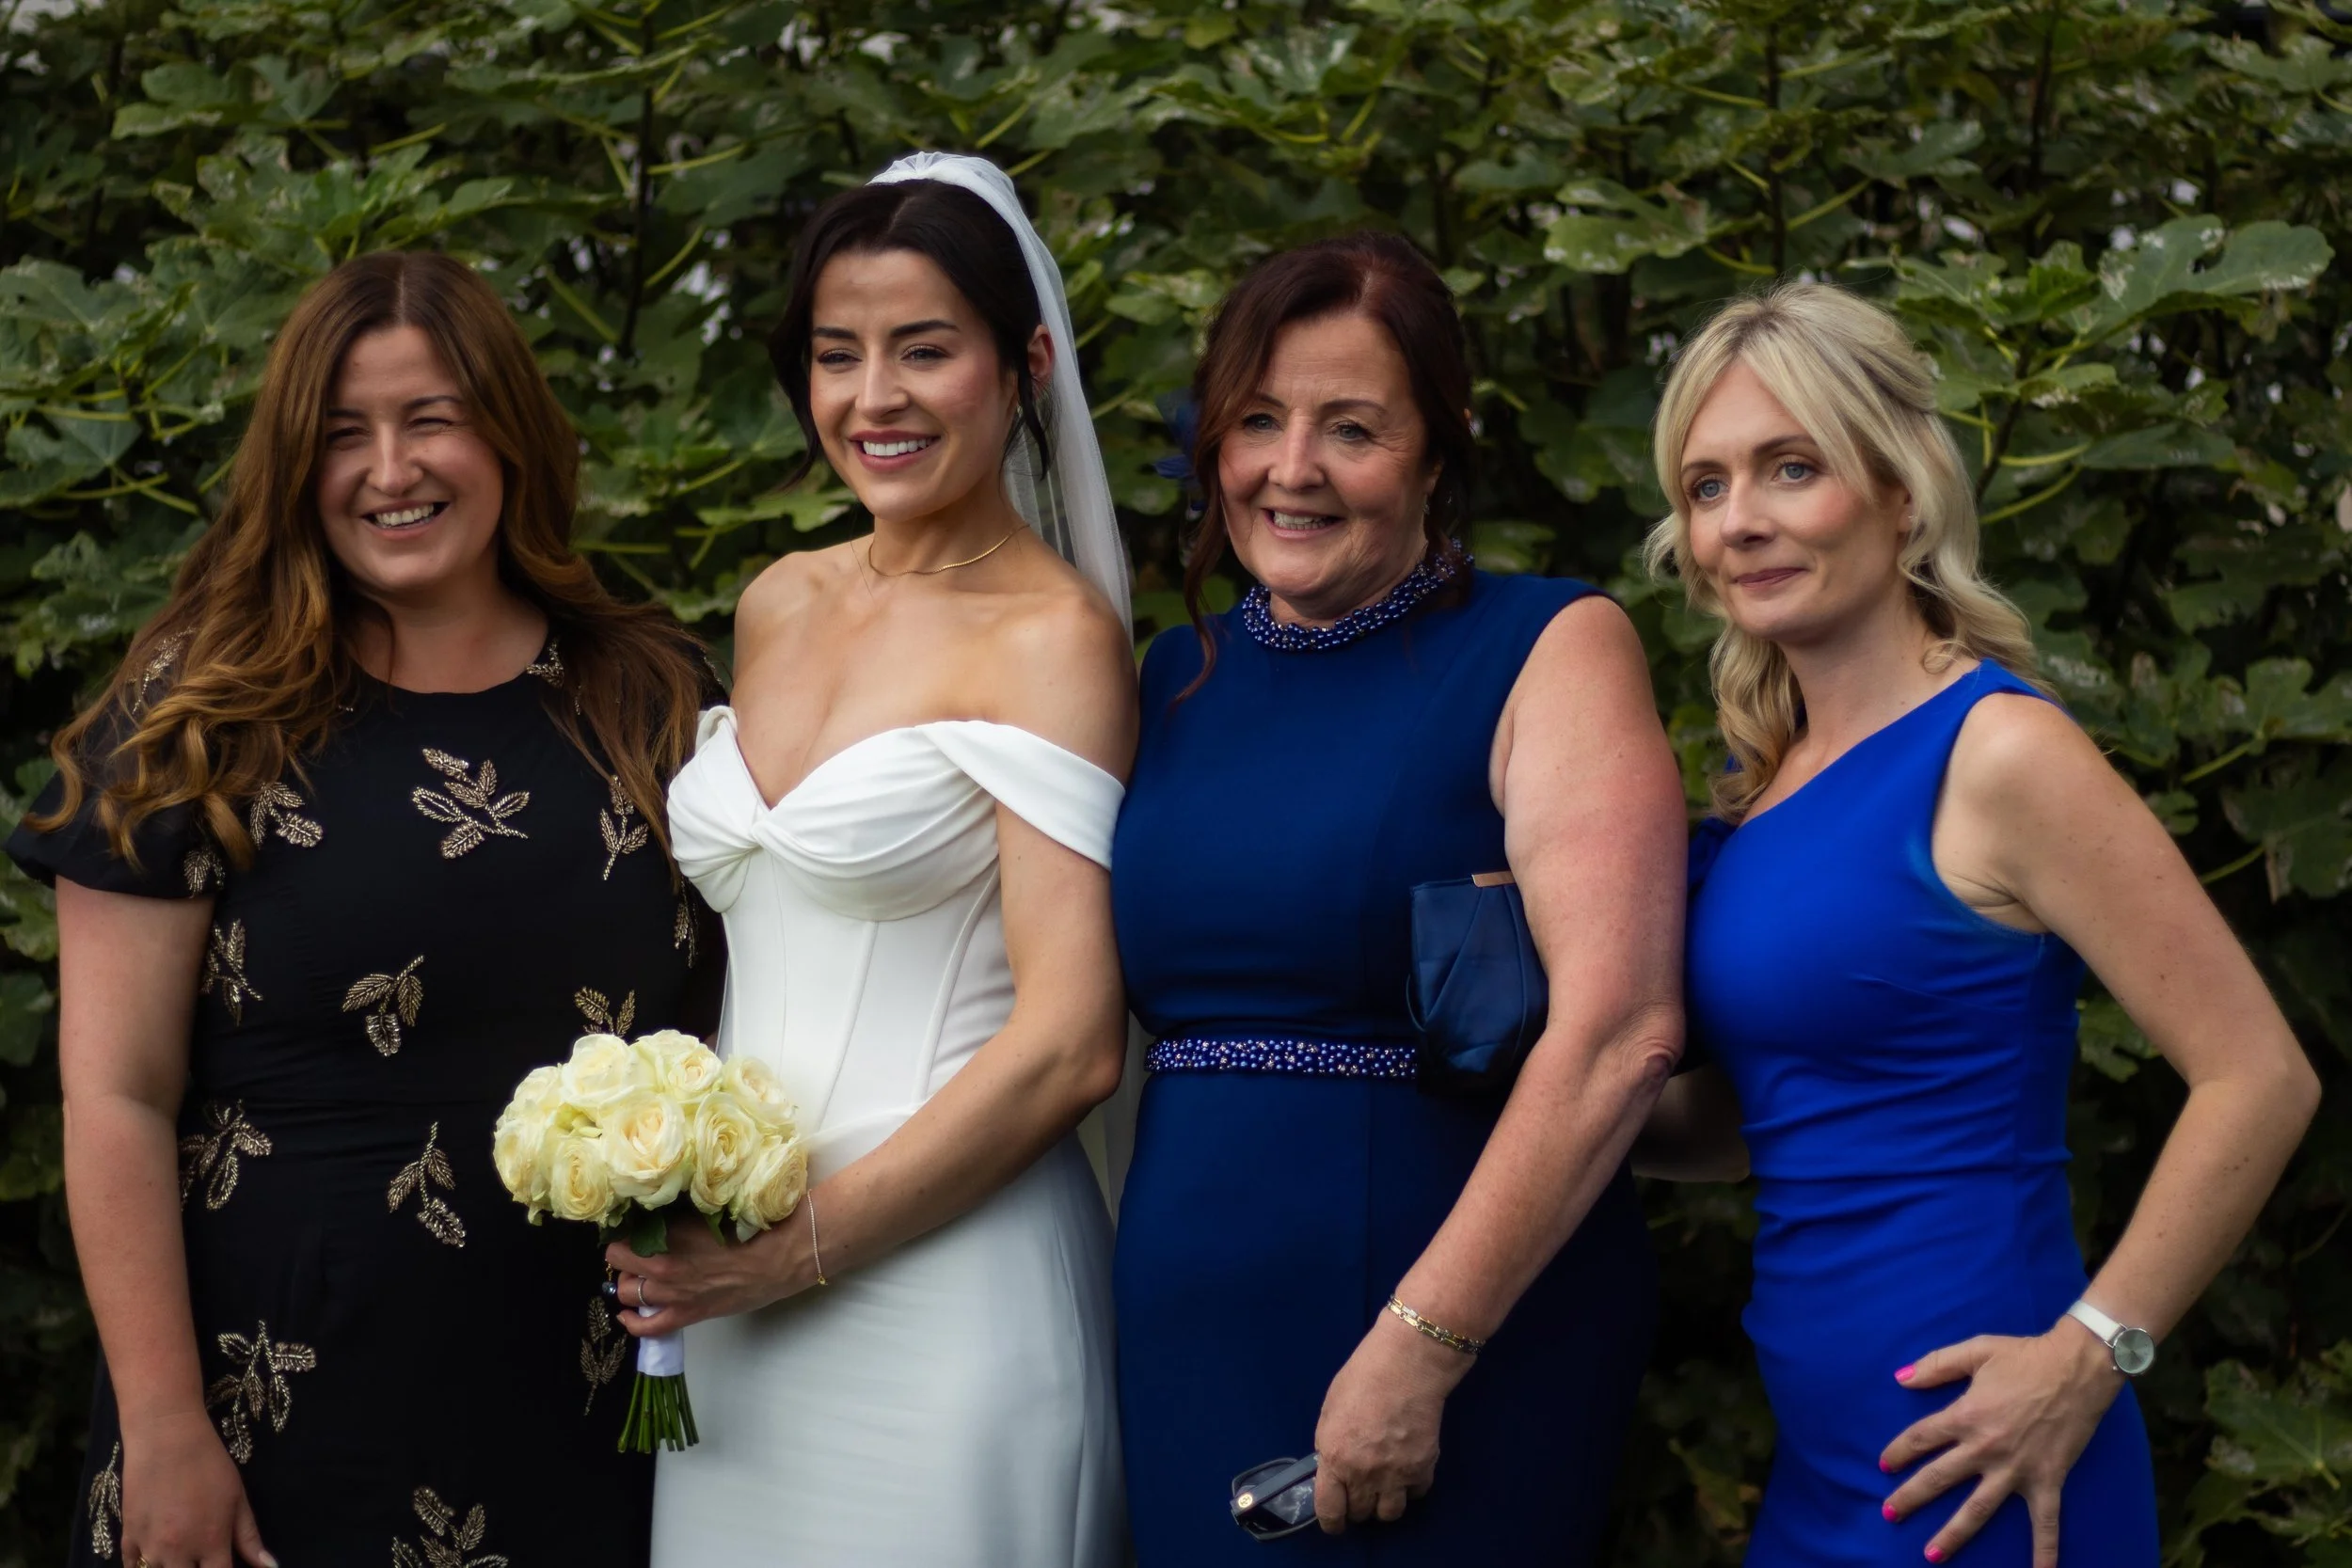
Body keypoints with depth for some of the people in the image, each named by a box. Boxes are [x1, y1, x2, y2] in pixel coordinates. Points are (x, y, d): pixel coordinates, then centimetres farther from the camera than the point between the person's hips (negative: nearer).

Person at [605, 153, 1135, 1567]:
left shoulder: (1051, 636, -10)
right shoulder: (778, 608, 10)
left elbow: (1070, 1042, -16)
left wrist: (807, 1243, -13)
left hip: (944, 1279, -6)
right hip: (734, 1289, 6)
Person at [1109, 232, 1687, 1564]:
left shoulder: (1550, 651, -6)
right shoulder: (1175, 687, 10)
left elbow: (1622, 1030, -16)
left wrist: (1421, 1348, -20)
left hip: (1471, 1342, -5)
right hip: (1191, 1349, 5)